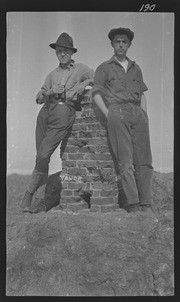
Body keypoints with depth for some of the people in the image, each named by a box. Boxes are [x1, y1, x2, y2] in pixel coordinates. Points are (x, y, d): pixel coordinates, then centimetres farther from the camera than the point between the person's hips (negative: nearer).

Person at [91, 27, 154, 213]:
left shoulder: (136, 68, 26)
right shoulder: (104, 68, 15)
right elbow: (96, 94, 7)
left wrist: (145, 114, 7)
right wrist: (109, 115, -7)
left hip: (137, 113, 4)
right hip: (117, 112, -3)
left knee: (144, 160, -6)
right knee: (126, 161, -11)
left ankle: (146, 205, -4)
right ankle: (133, 205, -10)